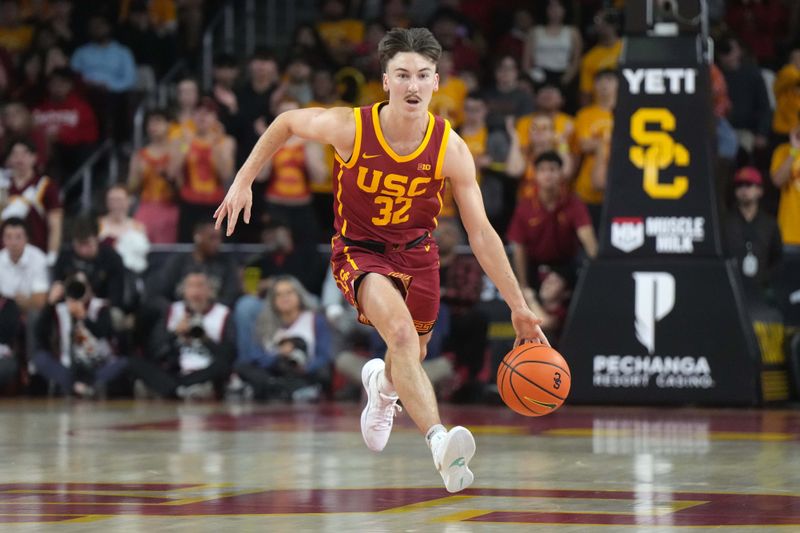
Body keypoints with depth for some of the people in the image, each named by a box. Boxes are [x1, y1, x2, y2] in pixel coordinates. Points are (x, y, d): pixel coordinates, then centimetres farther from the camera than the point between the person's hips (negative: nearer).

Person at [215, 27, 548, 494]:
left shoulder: (451, 150, -20)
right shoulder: (350, 128, -23)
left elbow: (481, 233, -14)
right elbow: (287, 122, -2)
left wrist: (519, 308, -15)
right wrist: (244, 181, -1)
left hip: (416, 253, 3)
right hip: (359, 250, -3)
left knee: (412, 359, 18)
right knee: (401, 330, -31)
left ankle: (383, 385, 59)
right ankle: (440, 443, -47)